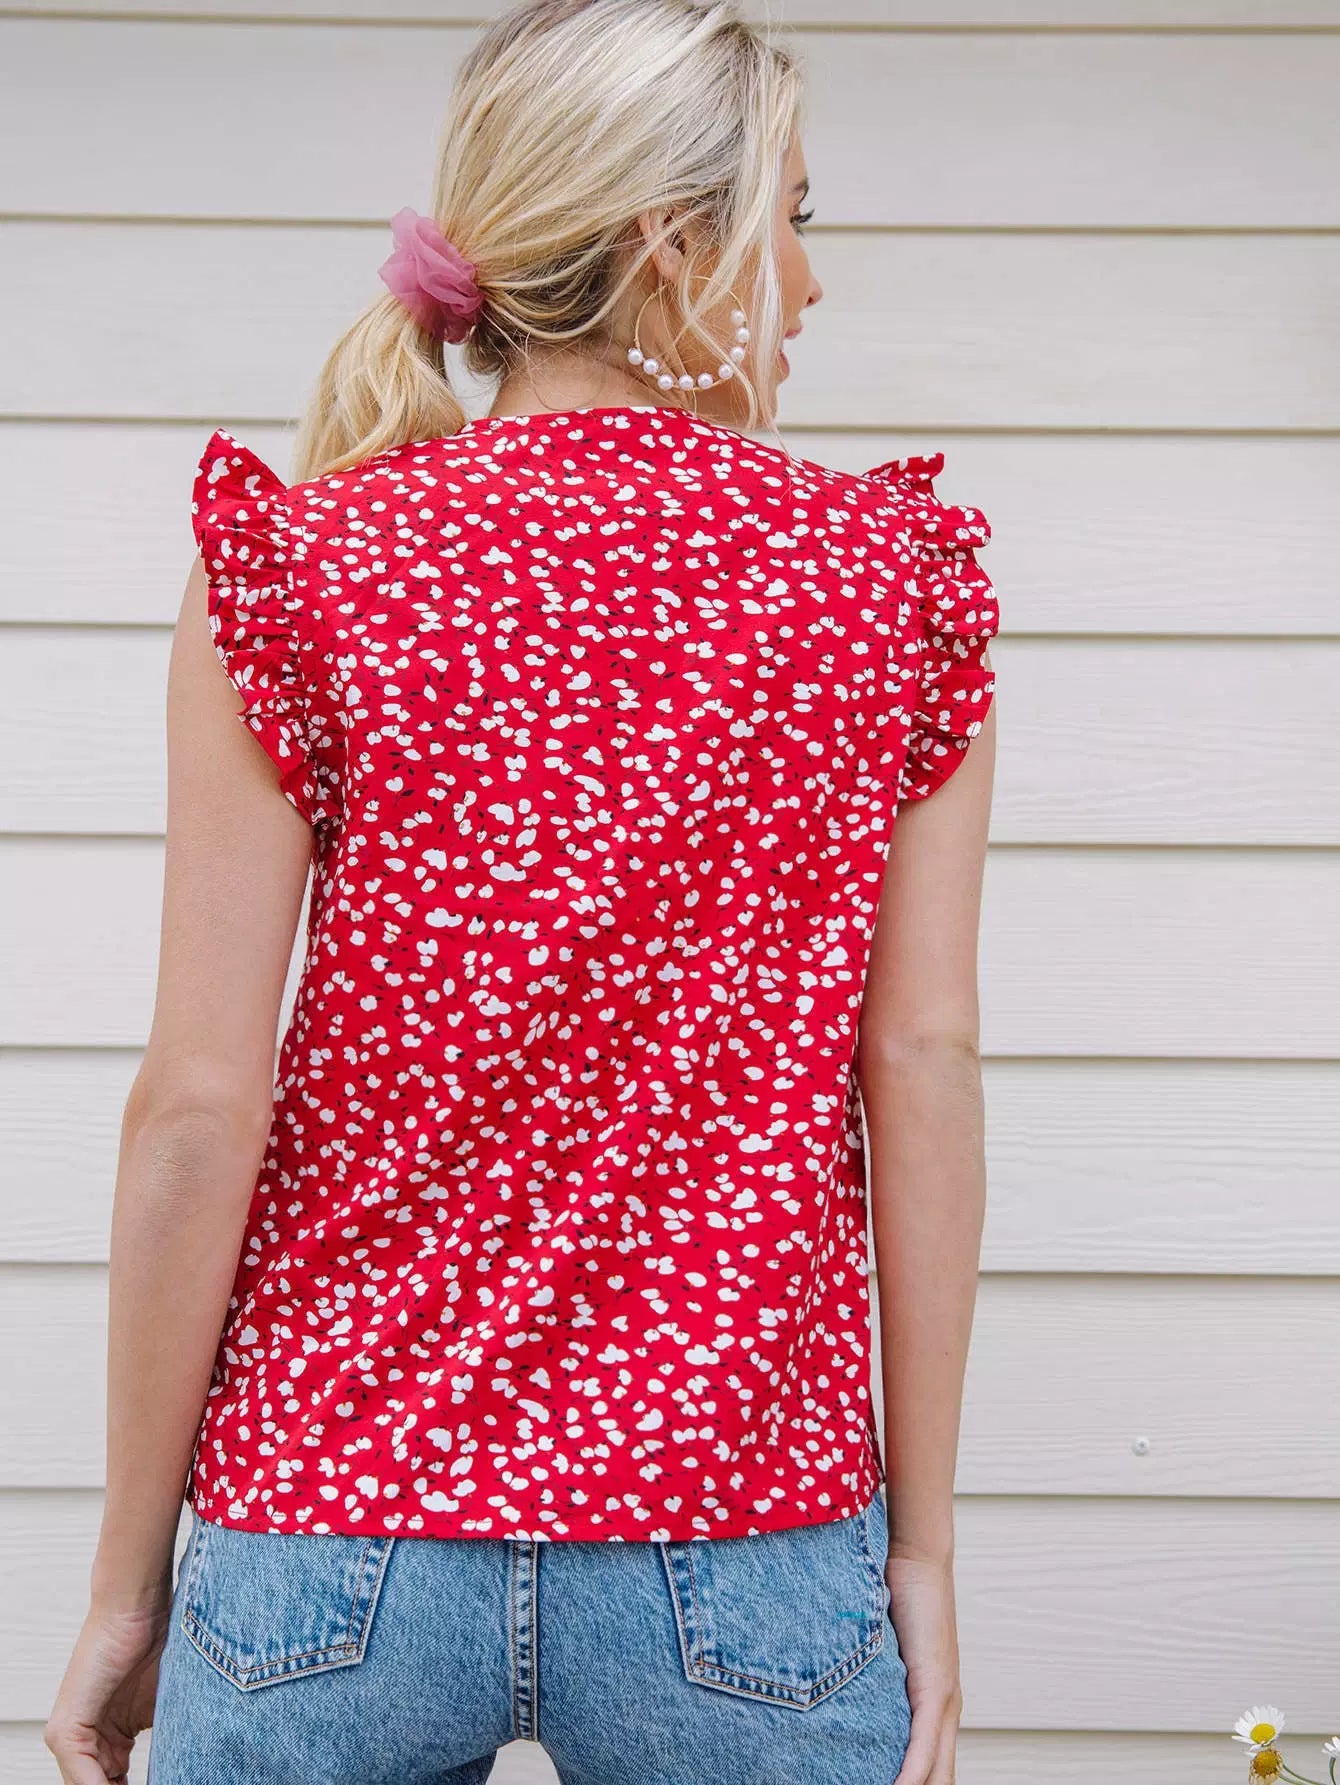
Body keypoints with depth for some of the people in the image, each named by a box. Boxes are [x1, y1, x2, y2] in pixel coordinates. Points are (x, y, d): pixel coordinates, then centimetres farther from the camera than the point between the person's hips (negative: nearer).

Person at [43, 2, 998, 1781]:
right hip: (746, 1551, 1)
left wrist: (128, 1585, 1)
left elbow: (199, 1109, -9)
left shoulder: (298, 567, -7)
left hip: (341, 1526, 0)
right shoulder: (896, 580, -3)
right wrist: (924, 1547, 4)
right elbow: (923, 1070, -4)